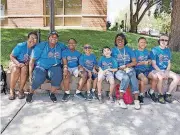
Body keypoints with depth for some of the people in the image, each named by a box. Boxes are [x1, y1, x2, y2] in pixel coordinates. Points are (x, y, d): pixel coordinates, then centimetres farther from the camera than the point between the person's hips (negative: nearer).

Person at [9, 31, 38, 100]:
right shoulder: (20, 46, -17)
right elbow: (11, 56, -10)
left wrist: (29, 63, -20)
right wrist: (18, 63, -26)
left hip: (26, 65, 1)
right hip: (15, 62, -1)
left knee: (24, 69, -33)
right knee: (16, 70, -33)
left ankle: (21, 90, -16)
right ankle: (11, 91, -16)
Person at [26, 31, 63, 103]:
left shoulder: (60, 47, 9)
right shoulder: (41, 46, -3)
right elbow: (32, 60, -6)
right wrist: (30, 74, -12)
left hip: (54, 67, 3)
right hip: (41, 66, -2)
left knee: (58, 76, -31)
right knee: (38, 78, -32)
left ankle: (52, 93, -4)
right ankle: (30, 93, -1)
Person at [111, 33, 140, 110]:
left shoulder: (128, 49, 13)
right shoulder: (113, 50, 9)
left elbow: (135, 62, 6)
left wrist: (126, 66, -8)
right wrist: (119, 68, -12)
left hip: (129, 69, 2)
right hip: (118, 70, -2)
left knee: (133, 78, -31)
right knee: (126, 78, -34)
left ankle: (136, 100, -33)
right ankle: (121, 99, -26)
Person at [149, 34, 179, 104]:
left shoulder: (168, 50, 10)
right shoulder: (154, 50, -6)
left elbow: (169, 63, 9)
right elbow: (153, 64, -11)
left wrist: (167, 72, -10)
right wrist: (161, 73, -19)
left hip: (165, 70, 6)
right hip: (156, 70, -6)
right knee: (160, 77, -36)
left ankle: (168, 94, 1)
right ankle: (161, 95, -12)